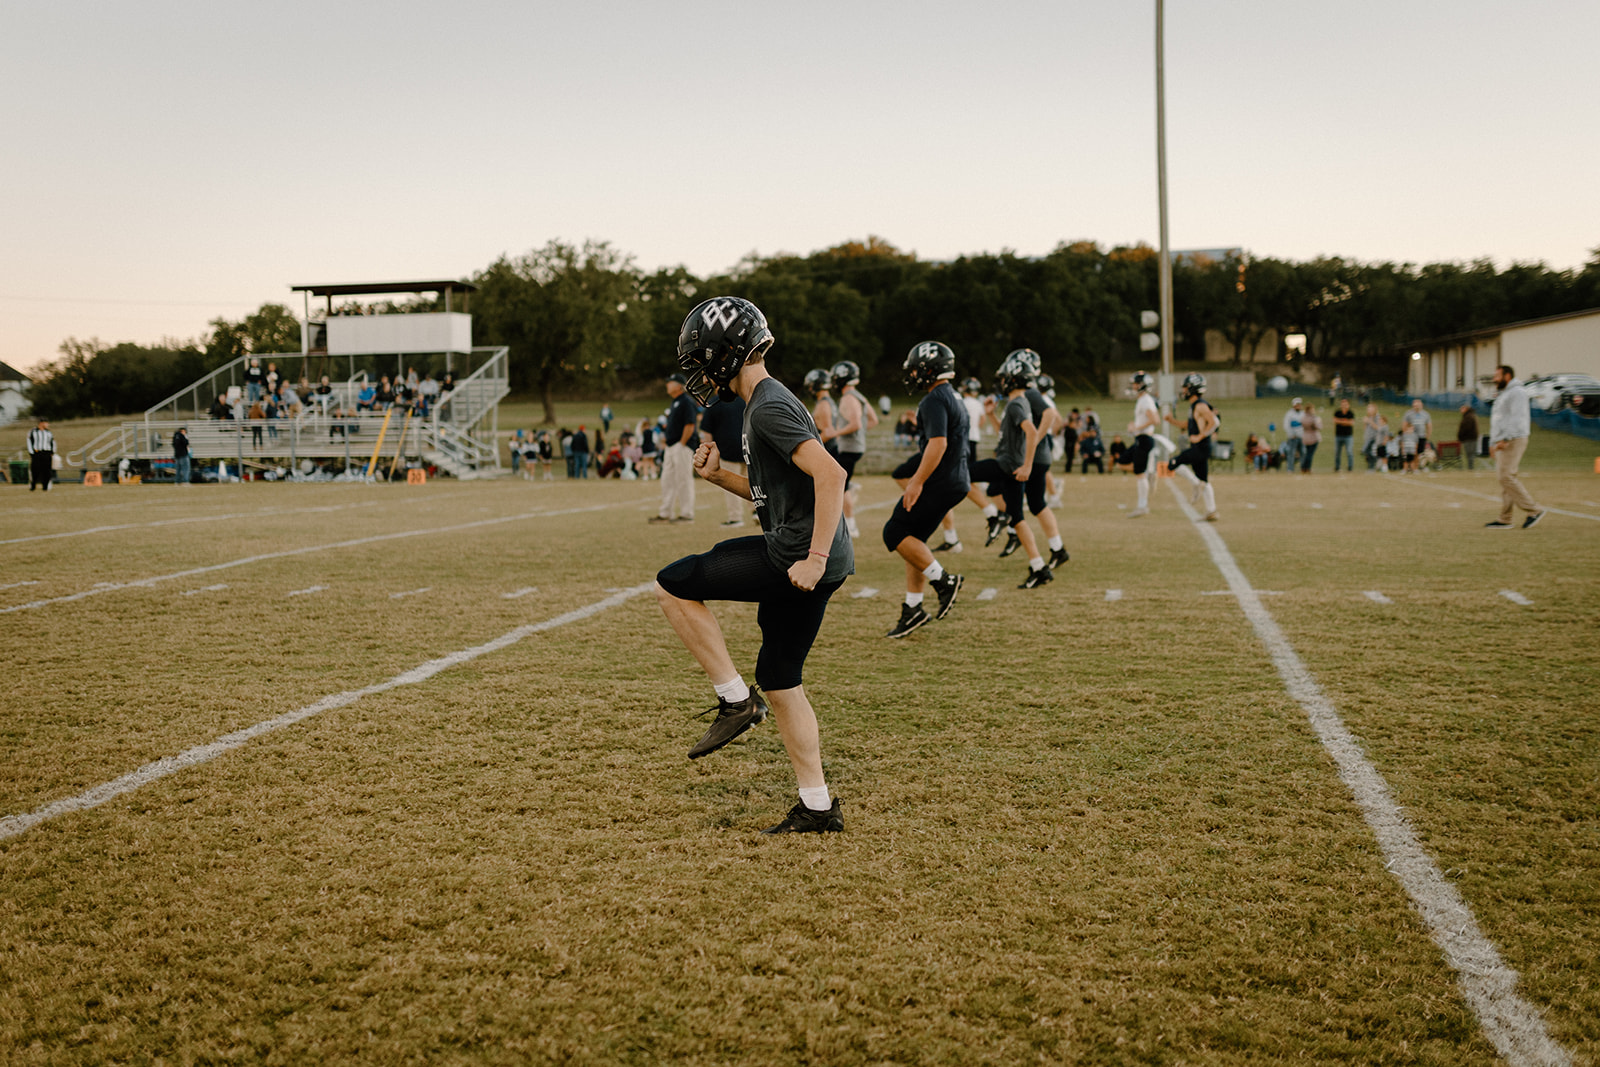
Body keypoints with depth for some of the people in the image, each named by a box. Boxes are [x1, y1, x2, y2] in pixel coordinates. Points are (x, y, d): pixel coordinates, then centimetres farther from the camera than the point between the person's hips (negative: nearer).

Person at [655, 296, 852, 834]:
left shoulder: (769, 407, -14)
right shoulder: (767, 403, 18)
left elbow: (830, 475, -24)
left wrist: (816, 559, -26)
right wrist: (718, 476, 12)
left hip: (795, 555, -10)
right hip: (805, 554, 10)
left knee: (672, 585, -2)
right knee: (778, 678, 15)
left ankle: (735, 700, 2)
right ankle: (817, 808, 19)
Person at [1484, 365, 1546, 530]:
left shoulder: (1517, 392, -9)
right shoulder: (1503, 395, 24)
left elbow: (1517, 418, -20)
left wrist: (1505, 439, -27)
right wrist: (1492, 443, 23)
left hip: (1513, 441, -10)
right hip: (1502, 443, 10)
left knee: (1507, 477, -16)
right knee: (1505, 479, 5)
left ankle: (1534, 510, -12)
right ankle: (1505, 519, 4)